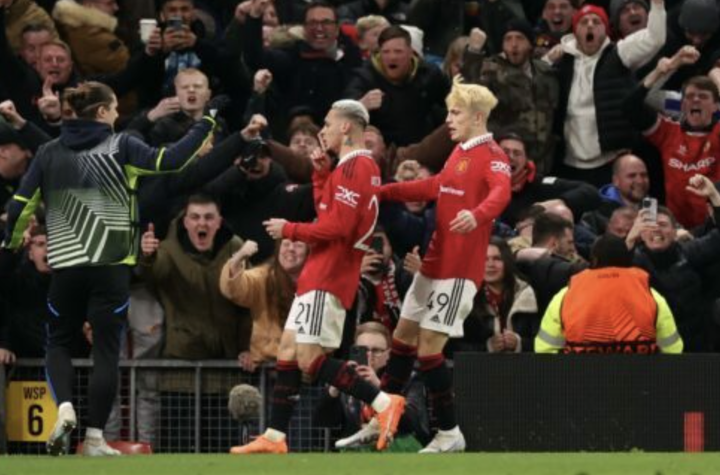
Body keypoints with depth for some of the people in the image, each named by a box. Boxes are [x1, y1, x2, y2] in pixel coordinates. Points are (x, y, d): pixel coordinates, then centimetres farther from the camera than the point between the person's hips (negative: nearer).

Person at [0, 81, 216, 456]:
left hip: (65, 265, 2)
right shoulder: (120, 146, -3)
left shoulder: (49, 153, 5)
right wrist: (205, 126, 0)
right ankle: (95, 437, 0)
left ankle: (64, 408, -8)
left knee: (58, 342, 18)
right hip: (111, 266, -2)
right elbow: (170, 160, -10)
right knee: (106, 350, 5)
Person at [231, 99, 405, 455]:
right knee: (288, 351, 10)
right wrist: (321, 174, 12)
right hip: (320, 274, 11)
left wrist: (289, 230, -12)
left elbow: (337, 226, -22)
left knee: (309, 358, -14)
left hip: (328, 276, -11)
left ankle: (383, 403, -15)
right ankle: (274, 438, 11)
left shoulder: (354, 167, -15)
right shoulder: (359, 166, 18)